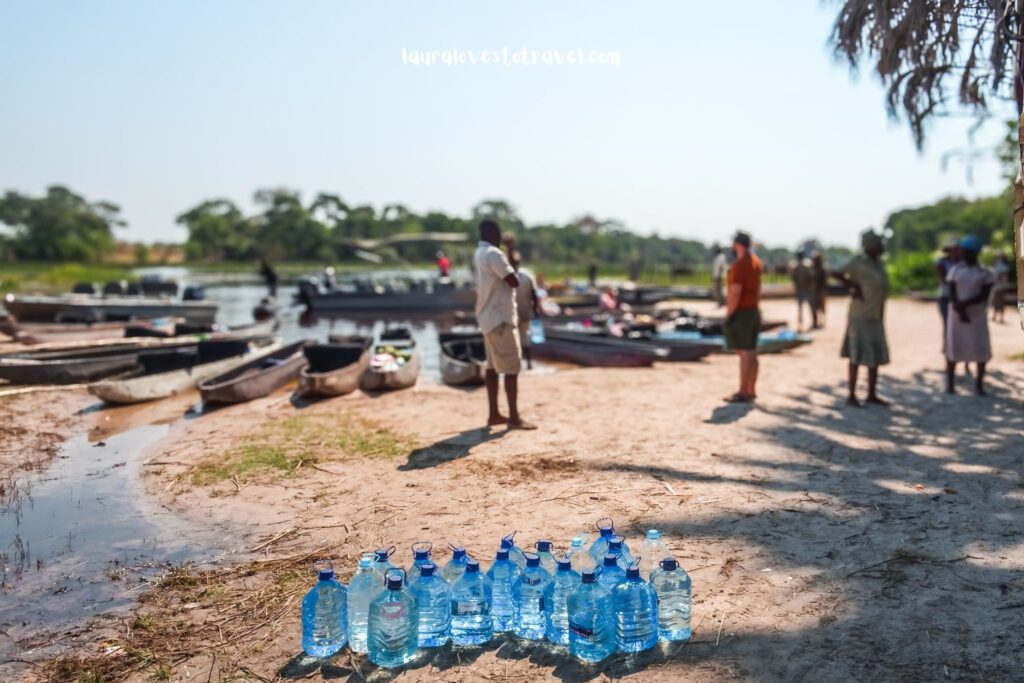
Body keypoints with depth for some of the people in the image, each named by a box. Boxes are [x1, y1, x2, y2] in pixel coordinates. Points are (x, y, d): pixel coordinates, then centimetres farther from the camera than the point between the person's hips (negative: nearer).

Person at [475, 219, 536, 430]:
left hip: (489, 317, 10)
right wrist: (512, 264, -2)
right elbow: (514, 282, -18)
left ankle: (493, 414, 16)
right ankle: (514, 418, -4)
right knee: (512, 367, -6)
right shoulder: (494, 254, -17)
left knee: (493, 366, 12)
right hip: (500, 318, -10)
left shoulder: (480, 254, 14)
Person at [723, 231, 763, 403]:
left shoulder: (739, 264, -17)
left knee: (744, 352, -8)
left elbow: (735, 292, -21)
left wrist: (728, 314, -15)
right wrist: (755, 308, 19)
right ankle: (751, 390, 15)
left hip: (741, 312, -9)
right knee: (751, 351, 10)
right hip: (753, 310, 9)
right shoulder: (756, 261, 13)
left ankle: (743, 393, -6)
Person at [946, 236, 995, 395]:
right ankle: (949, 383, 7)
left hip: (977, 315, -1)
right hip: (957, 314, 1)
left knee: (981, 349, -2)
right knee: (953, 348, 1)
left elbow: (984, 295, -11)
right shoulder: (955, 269, 2)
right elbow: (951, 294, -4)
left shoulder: (985, 272, -3)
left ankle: (979, 384, 9)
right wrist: (959, 310, -17)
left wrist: (965, 304, -22)